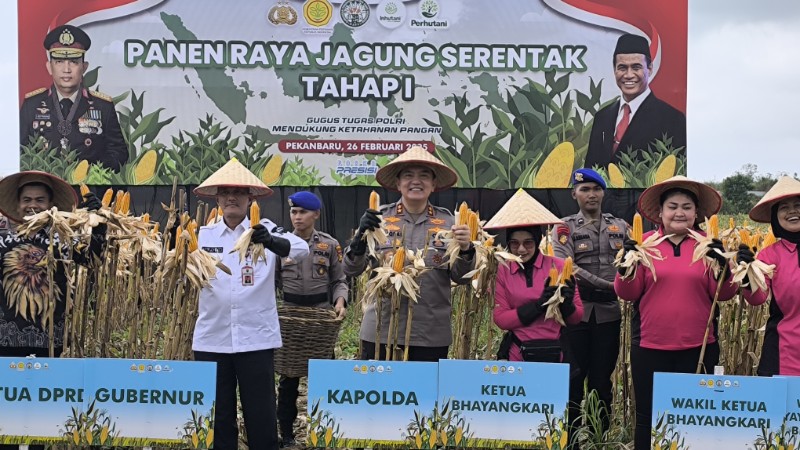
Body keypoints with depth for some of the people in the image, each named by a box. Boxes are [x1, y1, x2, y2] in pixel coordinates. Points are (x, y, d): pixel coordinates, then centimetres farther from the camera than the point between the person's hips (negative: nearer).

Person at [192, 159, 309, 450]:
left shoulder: (265, 230, 1)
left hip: (255, 338, -2)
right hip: (212, 339, 2)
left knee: (261, 416, 1)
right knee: (216, 416, 9)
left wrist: (271, 241, -37)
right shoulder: (204, 235, 9)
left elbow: (301, 249, -16)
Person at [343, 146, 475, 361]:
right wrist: (361, 237, -18)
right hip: (381, 329, -1)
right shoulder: (379, 217, 2)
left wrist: (465, 250, -14)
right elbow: (351, 270, 0)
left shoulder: (446, 220, 5)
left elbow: (461, 278, 6)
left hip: (432, 334, 1)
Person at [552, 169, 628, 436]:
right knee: (574, 375, -1)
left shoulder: (620, 226, 13)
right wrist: (608, 285, -17)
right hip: (577, 310, -2)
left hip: (609, 311, 3)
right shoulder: (565, 227, 3)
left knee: (602, 376, 8)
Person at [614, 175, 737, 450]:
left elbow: (723, 295, -2)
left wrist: (723, 268, -19)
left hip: (697, 347, 0)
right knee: (647, 417, 11)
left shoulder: (708, 244, 2)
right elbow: (628, 294, -1)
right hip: (649, 346, 0)